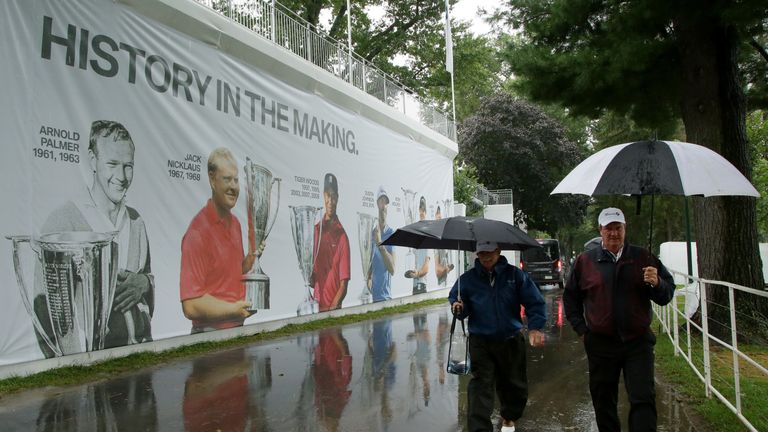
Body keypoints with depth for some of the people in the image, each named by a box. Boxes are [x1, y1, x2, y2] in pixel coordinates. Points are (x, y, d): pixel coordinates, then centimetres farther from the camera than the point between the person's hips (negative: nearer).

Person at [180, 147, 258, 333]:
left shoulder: (235, 223, 8)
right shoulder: (197, 231, -18)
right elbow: (190, 306, -20)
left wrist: (248, 262, 3)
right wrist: (233, 308, -24)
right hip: (209, 334, -7)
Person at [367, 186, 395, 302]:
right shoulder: (372, 233, 4)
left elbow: (392, 269, -16)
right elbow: (370, 263, 11)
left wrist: (380, 243, -21)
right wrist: (369, 277, -9)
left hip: (386, 295, -3)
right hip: (373, 294, 3)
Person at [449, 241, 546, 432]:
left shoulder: (515, 274, -3)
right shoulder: (468, 278, -1)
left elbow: (535, 302, -4)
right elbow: (454, 299, 6)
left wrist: (535, 327, -18)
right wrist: (458, 308, -18)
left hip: (511, 340, 1)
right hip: (480, 342, -1)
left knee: (514, 384, 15)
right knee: (481, 385, -9)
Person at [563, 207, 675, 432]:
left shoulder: (642, 257, 4)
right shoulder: (585, 260, 3)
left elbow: (668, 293, 6)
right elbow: (570, 297, 12)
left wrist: (656, 283, -16)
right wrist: (581, 329, 5)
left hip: (638, 342, 0)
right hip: (600, 344, 1)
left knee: (643, 400, -4)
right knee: (603, 401, 12)